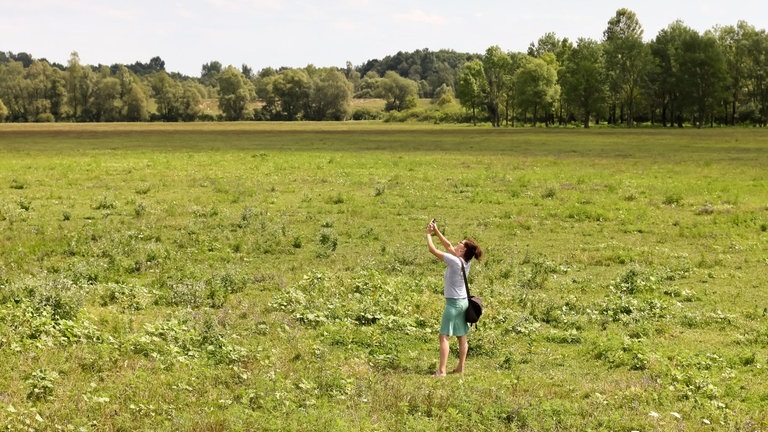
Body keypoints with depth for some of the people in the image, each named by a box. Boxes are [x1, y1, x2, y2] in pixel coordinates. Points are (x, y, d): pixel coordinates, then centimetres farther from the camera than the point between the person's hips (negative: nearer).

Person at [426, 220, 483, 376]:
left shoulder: (454, 261, -20)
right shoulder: (465, 261, 3)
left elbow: (432, 250, -17)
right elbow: (448, 245, 15)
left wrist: (428, 234, -2)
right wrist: (436, 231, 14)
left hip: (453, 303, -9)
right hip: (463, 302, 9)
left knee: (444, 337, -9)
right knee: (462, 337, 13)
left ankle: (442, 371, -14)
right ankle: (460, 368, 21)